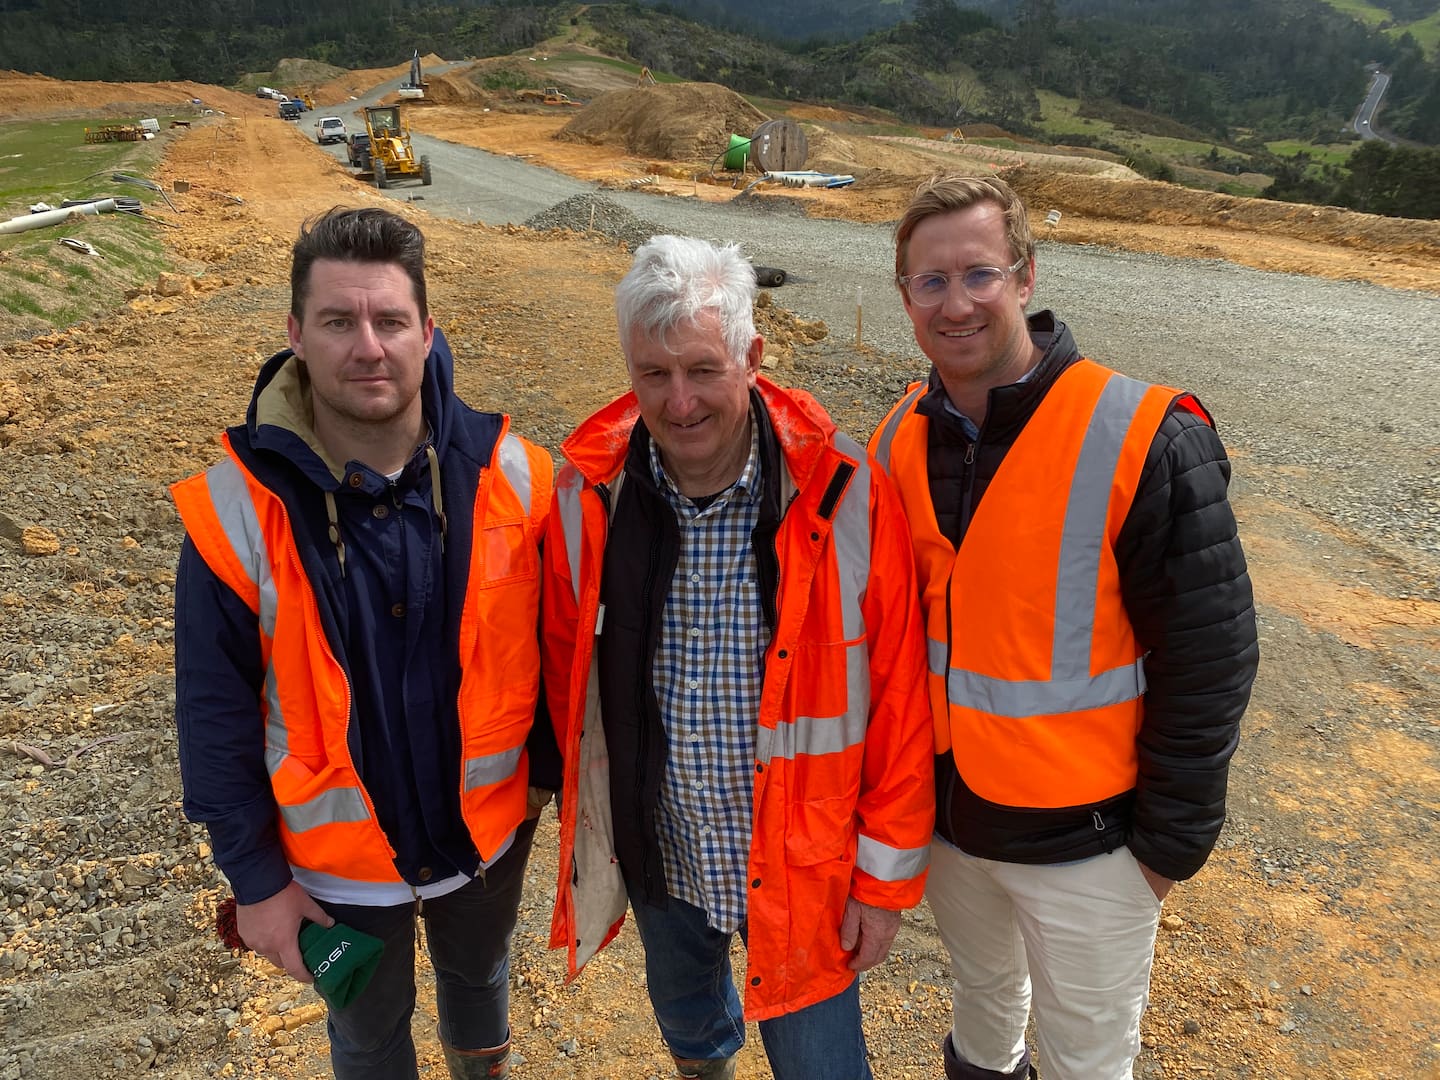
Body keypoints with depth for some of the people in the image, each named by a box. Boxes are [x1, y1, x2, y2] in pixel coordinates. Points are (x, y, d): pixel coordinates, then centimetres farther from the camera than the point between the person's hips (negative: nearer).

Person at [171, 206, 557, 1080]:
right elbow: (218, 718, -12)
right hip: (337, 860, -1)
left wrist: (552, 772, 2)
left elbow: (553, 646, -7)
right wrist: (256, 878, -6)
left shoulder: (506, 476, -19)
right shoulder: (239, 512, -21)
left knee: (479, 974, 32)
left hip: (489, 834, 2)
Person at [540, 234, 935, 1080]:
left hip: (800, 859, -3)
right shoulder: (589, 495, -13)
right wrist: (589, 808, 8)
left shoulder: (845, 500, -21)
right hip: (656, 852, 4)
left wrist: (887, 876, -9)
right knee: (683, 1009, 32)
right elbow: (567, 663, 1)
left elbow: (898, 705, -14)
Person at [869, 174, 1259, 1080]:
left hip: (1084, 837, -4)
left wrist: (1169, 841, -10)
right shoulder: (898, 443, -4)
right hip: (941, 814, 5)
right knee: (983, 986, 29)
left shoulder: (1143, 443, -20)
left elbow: (1209, 658, -15)